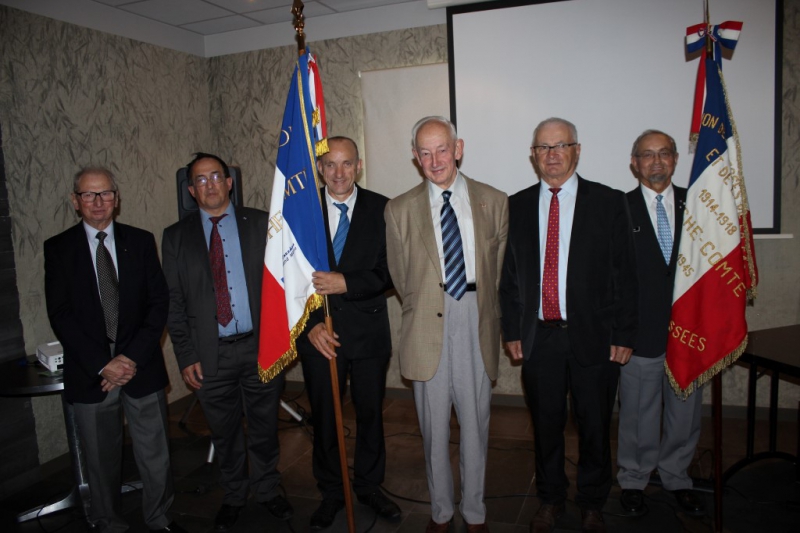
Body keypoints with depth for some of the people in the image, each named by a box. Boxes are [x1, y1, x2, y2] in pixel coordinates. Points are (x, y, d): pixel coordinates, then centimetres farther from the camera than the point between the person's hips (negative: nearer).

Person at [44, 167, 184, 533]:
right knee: (101, 459, 12)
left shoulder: (141, 241, 5)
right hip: (90, 373, -1)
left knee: (155, 454, 10)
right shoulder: (58, 248, 1)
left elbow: (159, 303, 0)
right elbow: (60, 314, -5)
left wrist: (133, 357, -10)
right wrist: (102, 365, -12)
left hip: (141, 366, 1)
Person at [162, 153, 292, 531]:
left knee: (264, 427, 14)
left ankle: (267, 491, 36)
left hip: (260, 346, 0)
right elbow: (173, 302, 3)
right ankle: (233, 497, 38)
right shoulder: (176, 236, 3)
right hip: (210, 353, 1)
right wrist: (186, 357, -3)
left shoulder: (261, 224, 1)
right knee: (224, 433, 16)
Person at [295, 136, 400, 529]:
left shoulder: (380, 209, -4)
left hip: (368, 330, 0)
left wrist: (346, 283, -22)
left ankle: (369, 486, 36)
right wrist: (310, 325, -11)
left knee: (371, 414, 15)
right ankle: (331, 493, 34)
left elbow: (390, 272, -8)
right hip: (318, 333, 0)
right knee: (324, 418, 13)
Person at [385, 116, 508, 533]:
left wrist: (484, 309, 6)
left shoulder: (495, 202, 1)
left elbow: (500, 271, 7)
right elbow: (401, 279, 8)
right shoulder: (399, 209, 1)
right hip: (427, 327, 0)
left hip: (477, 325, 0)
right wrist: (421, 312, 8)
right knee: (434, 428, 12)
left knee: (475, 423, 11)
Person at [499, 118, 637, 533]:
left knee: (594, 427, 12)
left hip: (594, 337, -1)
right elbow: (509, 275, 7)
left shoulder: (609, 202, 0)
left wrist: (623, 335, -5)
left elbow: (625, 274, -1)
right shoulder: (516, 206, 5)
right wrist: (512, 331, 3)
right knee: (546, 426, 14)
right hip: (538, 338, 2)